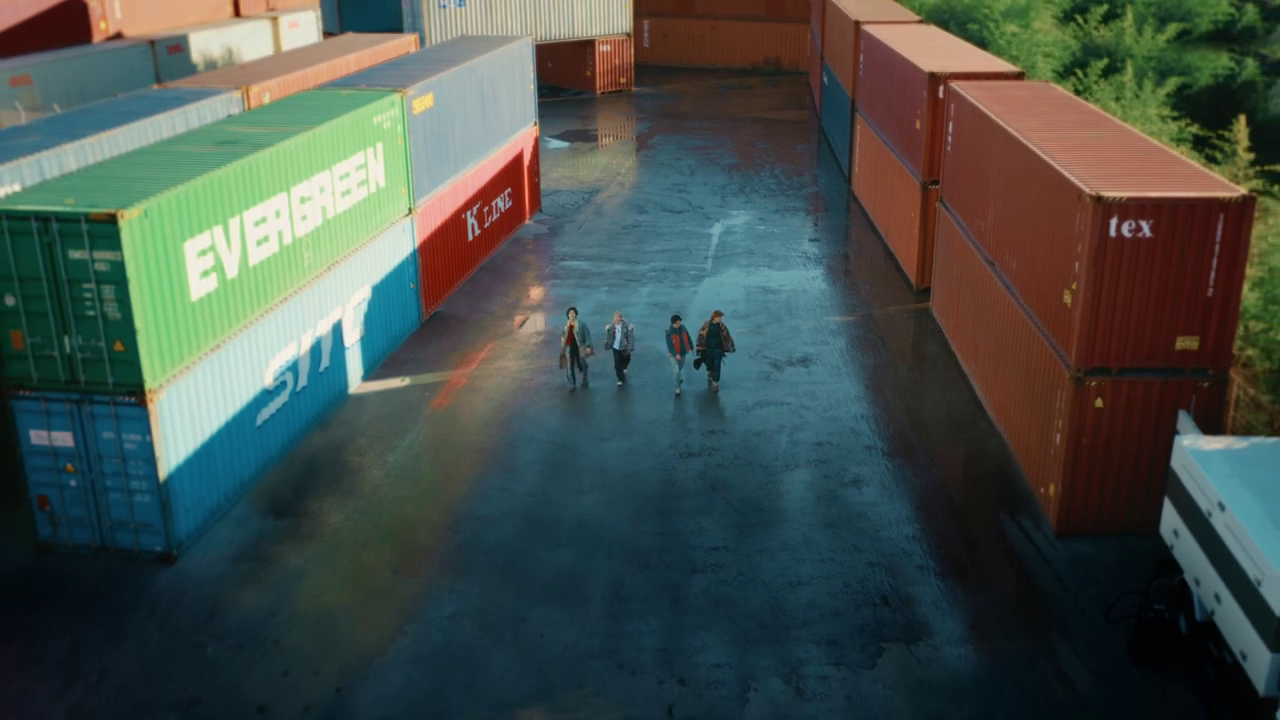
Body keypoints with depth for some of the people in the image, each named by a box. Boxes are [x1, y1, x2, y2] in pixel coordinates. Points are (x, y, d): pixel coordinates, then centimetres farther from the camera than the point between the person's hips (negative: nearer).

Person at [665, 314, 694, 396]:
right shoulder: (669, 332, -23)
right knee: (677, 370, -4)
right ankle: (677, 388, 6)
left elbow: (688, 338, 6)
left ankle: (679, 379, 53)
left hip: (683, 352, 5)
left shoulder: (682, 328, -8)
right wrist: (676, 354, -33)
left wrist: (691, 347, 14)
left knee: (681, 367, 26)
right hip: (675, 354, -5)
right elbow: (669, 345, -25)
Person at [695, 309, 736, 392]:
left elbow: (727, 337, 1)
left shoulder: (722, 326, -9)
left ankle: (715, 384, 3)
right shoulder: (707, 325, -11)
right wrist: (699, 348, -7)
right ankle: (710, 375, 51)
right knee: (709, 365, 18)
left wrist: (732, 347, 8)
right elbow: (701, 336, -6)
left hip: (718, 349, -1)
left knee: (716, 367, -5)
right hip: (708, 349, 1)